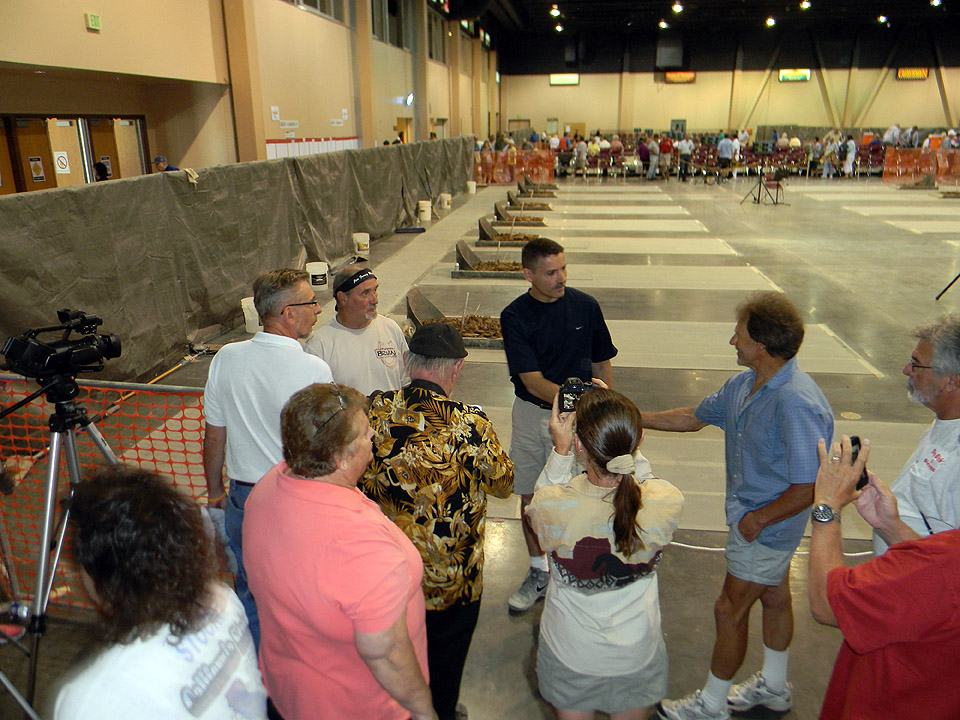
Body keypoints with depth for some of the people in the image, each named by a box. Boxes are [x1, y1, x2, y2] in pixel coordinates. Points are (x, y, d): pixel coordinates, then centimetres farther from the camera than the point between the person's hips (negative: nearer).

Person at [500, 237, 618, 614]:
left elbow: (602, 364, 7)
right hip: (531, 414, 1)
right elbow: (533, 382, -17)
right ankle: (539, 573, 32)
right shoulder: (515, 316, -10)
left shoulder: (585, 306, -4)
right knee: (530, 496, 12)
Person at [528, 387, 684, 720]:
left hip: (571, 655, -1)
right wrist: (616, 422, -4)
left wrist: (560, 450, -10)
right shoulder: (667, 502, -27)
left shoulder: (552, 508, -32)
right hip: (638, 655, 2)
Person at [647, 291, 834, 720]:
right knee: (773, 596, 25)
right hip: (751, 514, 9)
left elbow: (810, 488, -31)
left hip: (765, 528, -9)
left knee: (730, 609, 5)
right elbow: (695, 417, 13)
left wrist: (758, 519, -18)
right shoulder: (743, 385, -3)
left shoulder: (798, 405, -32)